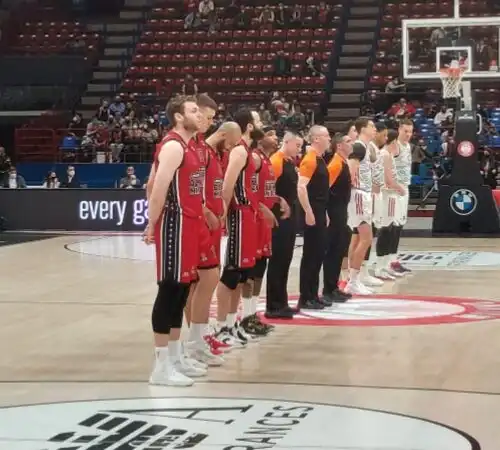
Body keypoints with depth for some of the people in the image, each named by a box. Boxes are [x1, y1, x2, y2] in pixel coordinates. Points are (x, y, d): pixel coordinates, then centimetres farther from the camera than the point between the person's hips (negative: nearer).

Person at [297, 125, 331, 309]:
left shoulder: (320, 159, 15)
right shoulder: (310, 160, -14)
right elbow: (301, 187, -23)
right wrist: (308, 212, -24)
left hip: (320, 213, 9)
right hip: (312, 214, -9)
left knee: (318, 255, 11)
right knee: (310, 255, -6)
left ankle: (313, 295, 17)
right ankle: (305, 298, -1)